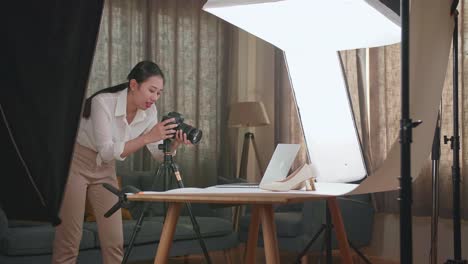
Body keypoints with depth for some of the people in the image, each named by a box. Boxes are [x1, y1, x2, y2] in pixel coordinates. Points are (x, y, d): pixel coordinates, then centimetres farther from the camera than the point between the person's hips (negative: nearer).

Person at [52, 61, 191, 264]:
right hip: (74, 163, -6)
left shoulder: (149, 111, -10)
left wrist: (174, 143, -26)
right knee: (69, 241, -7)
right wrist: (148, 137, -38)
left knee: (114, 240, -1)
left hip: (104, 169, 6)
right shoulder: (103, 102, -29)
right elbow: (107, 151, -32)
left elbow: (159, 154, -5)